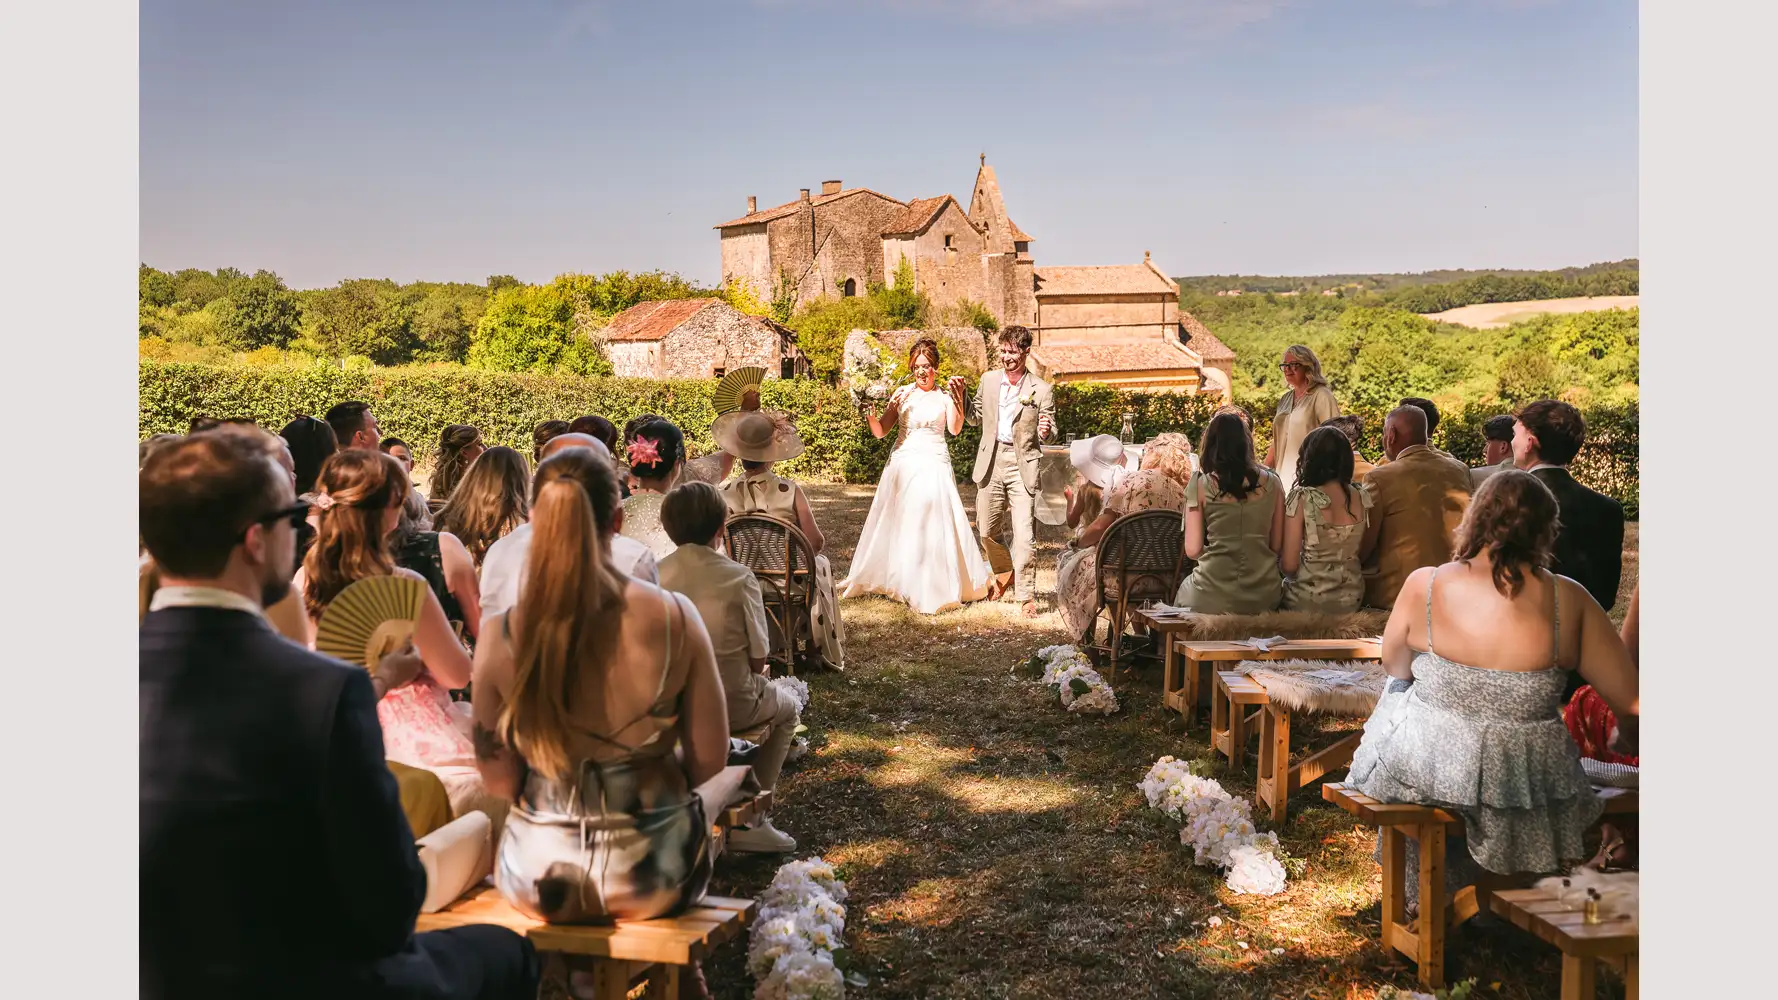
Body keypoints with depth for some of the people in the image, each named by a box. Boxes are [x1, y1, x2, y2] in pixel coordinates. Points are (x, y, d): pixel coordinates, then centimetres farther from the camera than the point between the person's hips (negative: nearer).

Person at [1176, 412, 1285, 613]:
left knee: (1186, 589, 30)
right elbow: (1277, 545, 4)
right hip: (1263, 598, 2)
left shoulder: (1200, 485, -5)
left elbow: (1192, 550, -5)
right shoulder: (1271, 482, 1)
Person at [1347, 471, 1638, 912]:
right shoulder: (1568, 600, -12)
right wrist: (1627, 733, 14)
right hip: (1526, 781, 1)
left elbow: (1394, 666, 4)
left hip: (1421, 769, 0)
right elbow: (1630, 704, -7)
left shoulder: (1423, 585, -12)